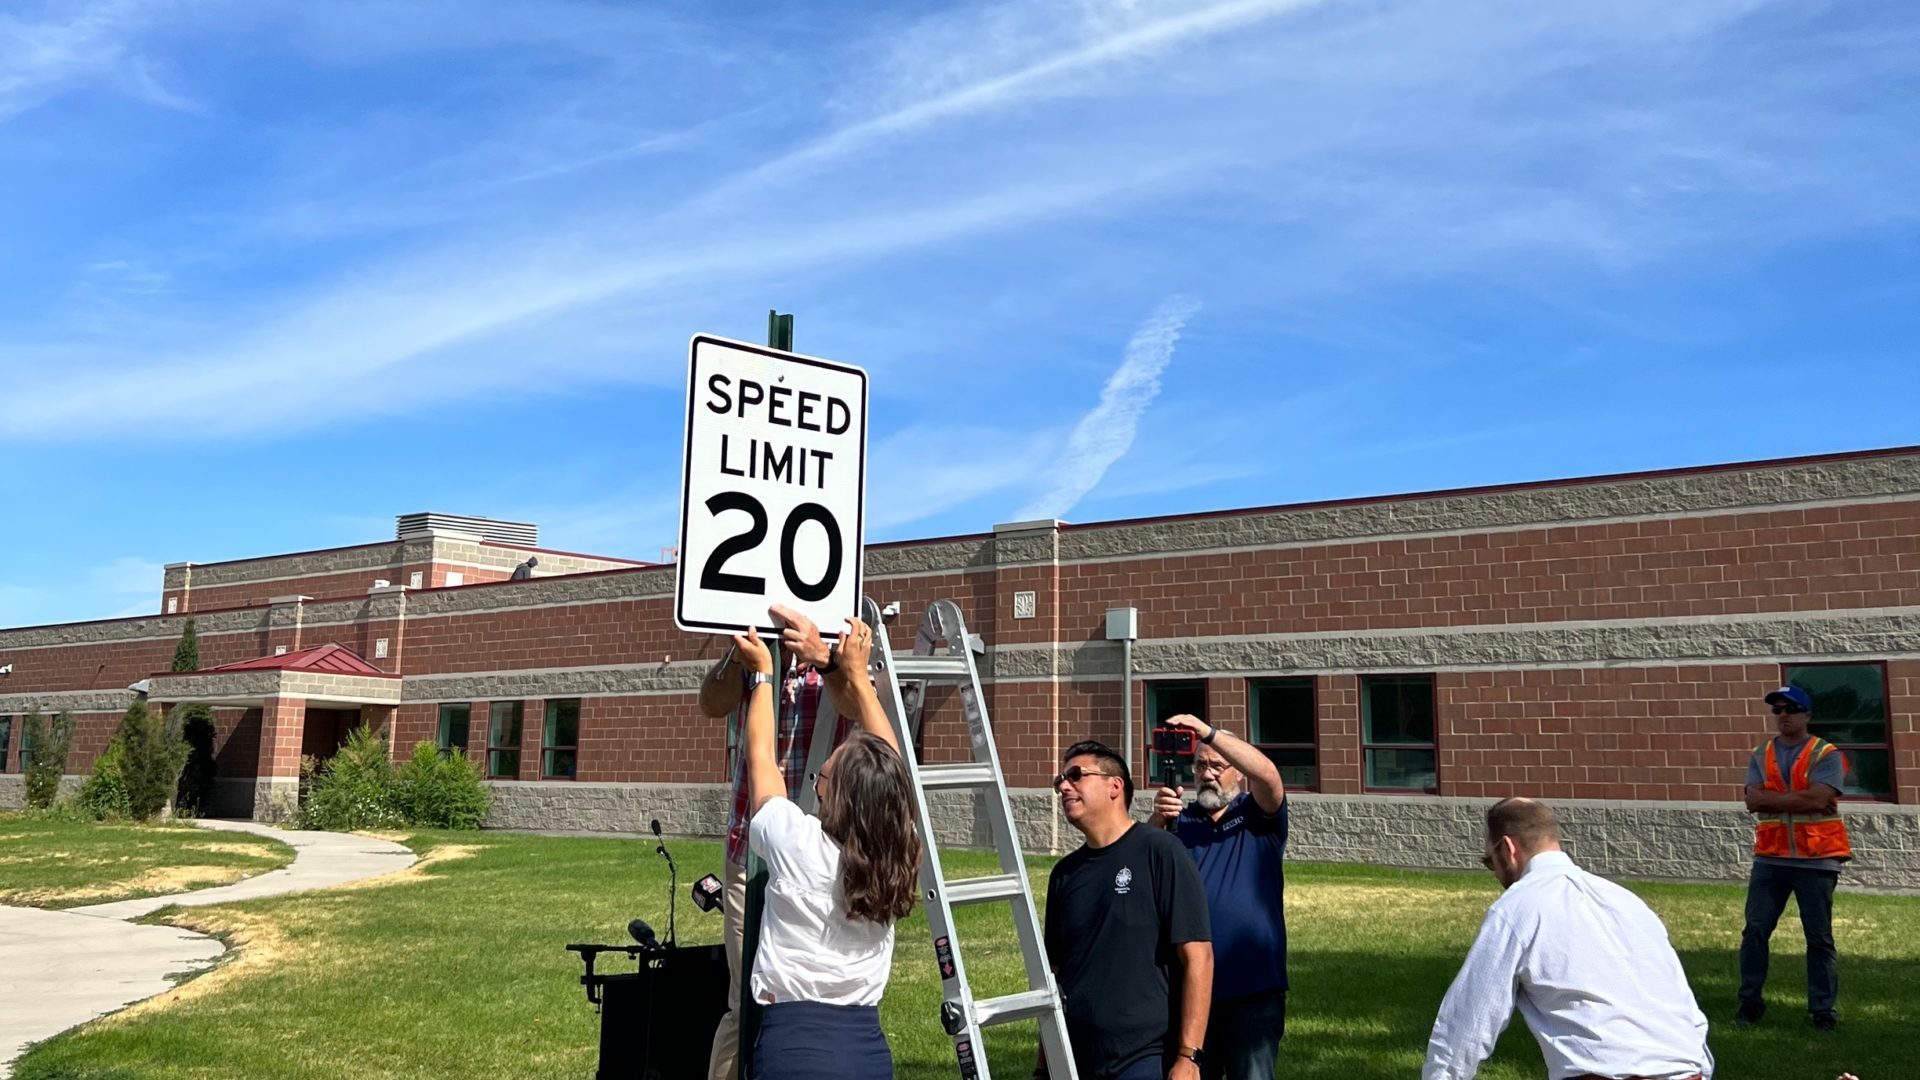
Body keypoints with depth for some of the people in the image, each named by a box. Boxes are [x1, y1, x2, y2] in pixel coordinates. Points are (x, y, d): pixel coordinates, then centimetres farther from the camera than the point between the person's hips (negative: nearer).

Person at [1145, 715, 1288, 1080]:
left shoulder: (1259, 817, 3)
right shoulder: (1179, 820, 8)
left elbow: (1267, 773, -18)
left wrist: (1207, 731, -28)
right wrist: (1156, 823, -29)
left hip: (1253, 986, -2)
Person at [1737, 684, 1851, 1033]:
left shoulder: (1826, 755, -4)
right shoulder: (1761, 755, 8)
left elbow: (1817, 799, -19)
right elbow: (1753, 800, -5)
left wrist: (1774, 798, -12)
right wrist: (1799, 798, -13)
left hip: (1816, 860, -3)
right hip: (1770, 859, 3)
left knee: (1819, 938, 5)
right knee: (1755, 931, 3)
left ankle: (1822, 1009, 15)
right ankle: (1750, 1002, 13)